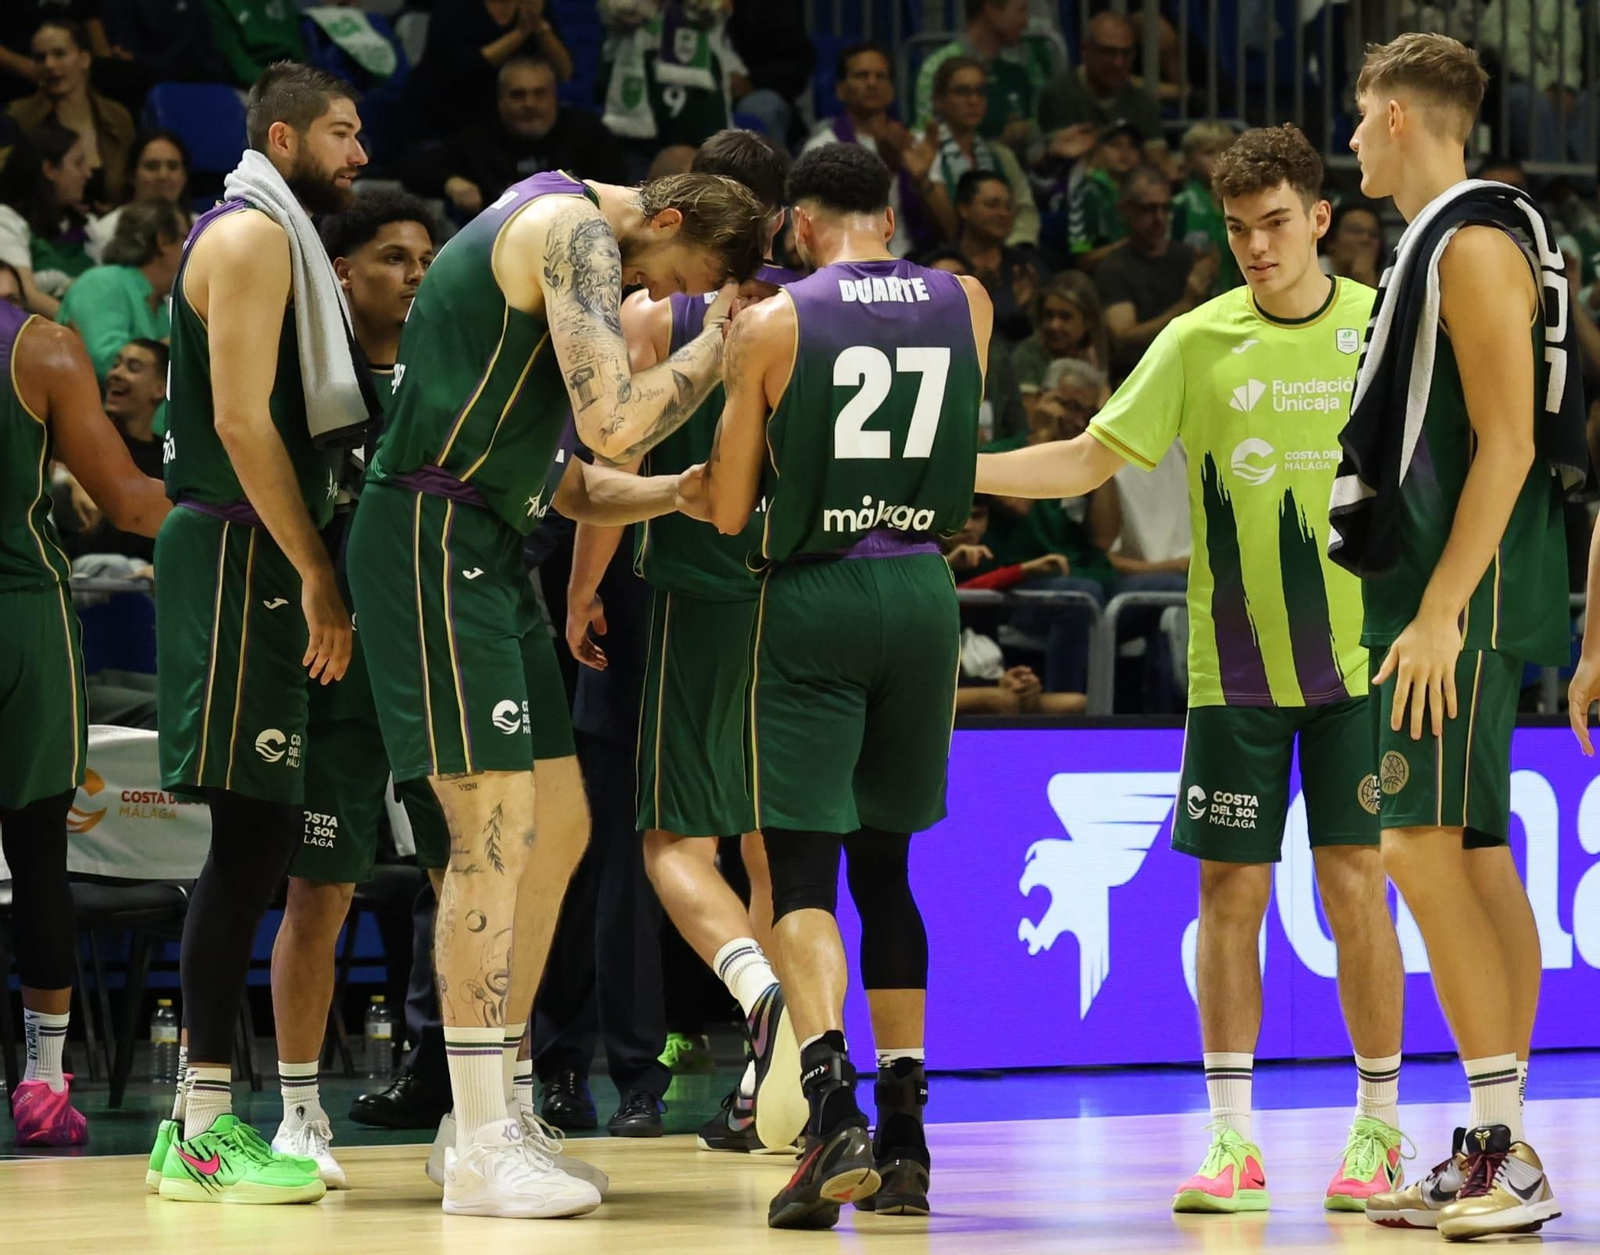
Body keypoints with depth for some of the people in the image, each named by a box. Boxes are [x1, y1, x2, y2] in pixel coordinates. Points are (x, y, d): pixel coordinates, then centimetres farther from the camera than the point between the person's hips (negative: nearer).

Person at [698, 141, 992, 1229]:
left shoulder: (771, 325, -5)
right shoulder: (966, 304, 5)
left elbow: (728, 512, 1)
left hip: (814, 599, -4)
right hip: (924, 592, 4)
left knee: (803, 868, -5)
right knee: (885, 864, 15)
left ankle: (835, 1106, -26)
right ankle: (904, 1137, 13)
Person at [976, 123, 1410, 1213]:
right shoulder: (1198, 343, 0)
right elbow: (1088, 461, 2)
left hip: (1356, 660, -1)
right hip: (1233, 666, 1)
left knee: (1355, 883, -4)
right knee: (1231, 891, 1)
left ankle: (1378, 1132, 7)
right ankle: (1232, 1142, 8)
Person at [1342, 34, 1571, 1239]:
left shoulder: (1477, 244, -13)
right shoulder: (1448, 244, 17)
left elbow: (1508, 442, -20)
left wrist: (1440, 609, -24)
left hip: (1465, 598, -10)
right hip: (1445, 597, 10)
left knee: (1427, 850, -13)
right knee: (1476, 859, 9)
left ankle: (1506, 1149, -13)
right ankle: (1496, 1155, 11)